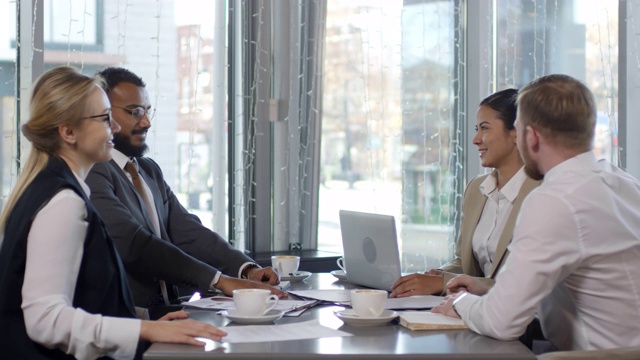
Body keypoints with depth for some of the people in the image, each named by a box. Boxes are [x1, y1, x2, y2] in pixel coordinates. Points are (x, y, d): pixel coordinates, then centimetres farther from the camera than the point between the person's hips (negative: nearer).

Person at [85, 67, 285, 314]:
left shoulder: (149, 170, 18)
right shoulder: (93, 173, -9)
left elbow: (187, 231, 9)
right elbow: (135, 245, -19)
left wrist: (247, 269, -7)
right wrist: (219, 280, -21)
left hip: (163, 312, 7)